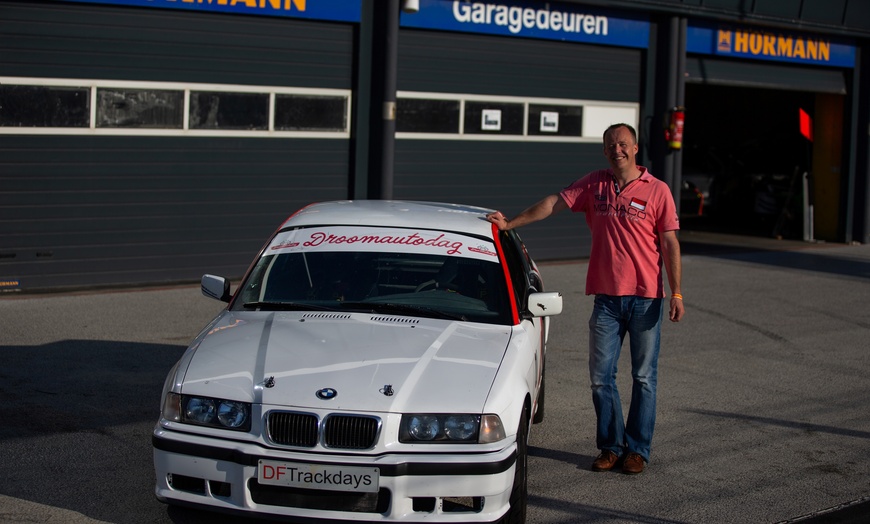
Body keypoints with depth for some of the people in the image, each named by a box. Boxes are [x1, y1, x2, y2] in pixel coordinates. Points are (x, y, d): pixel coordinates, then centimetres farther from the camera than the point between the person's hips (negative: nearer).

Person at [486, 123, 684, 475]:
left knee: (644, 377, 4)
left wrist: (676, 293, -7)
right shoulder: (594, 185, 7)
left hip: (646, 297, -3)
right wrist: (510, 224, 2)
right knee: (600, 376, 3)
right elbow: (553, 204, 9)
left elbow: (670, 244, -2)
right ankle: (611, 446, 15)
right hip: (606, 297, 3)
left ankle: (637, 449, 13)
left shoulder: (657, 190, -2)